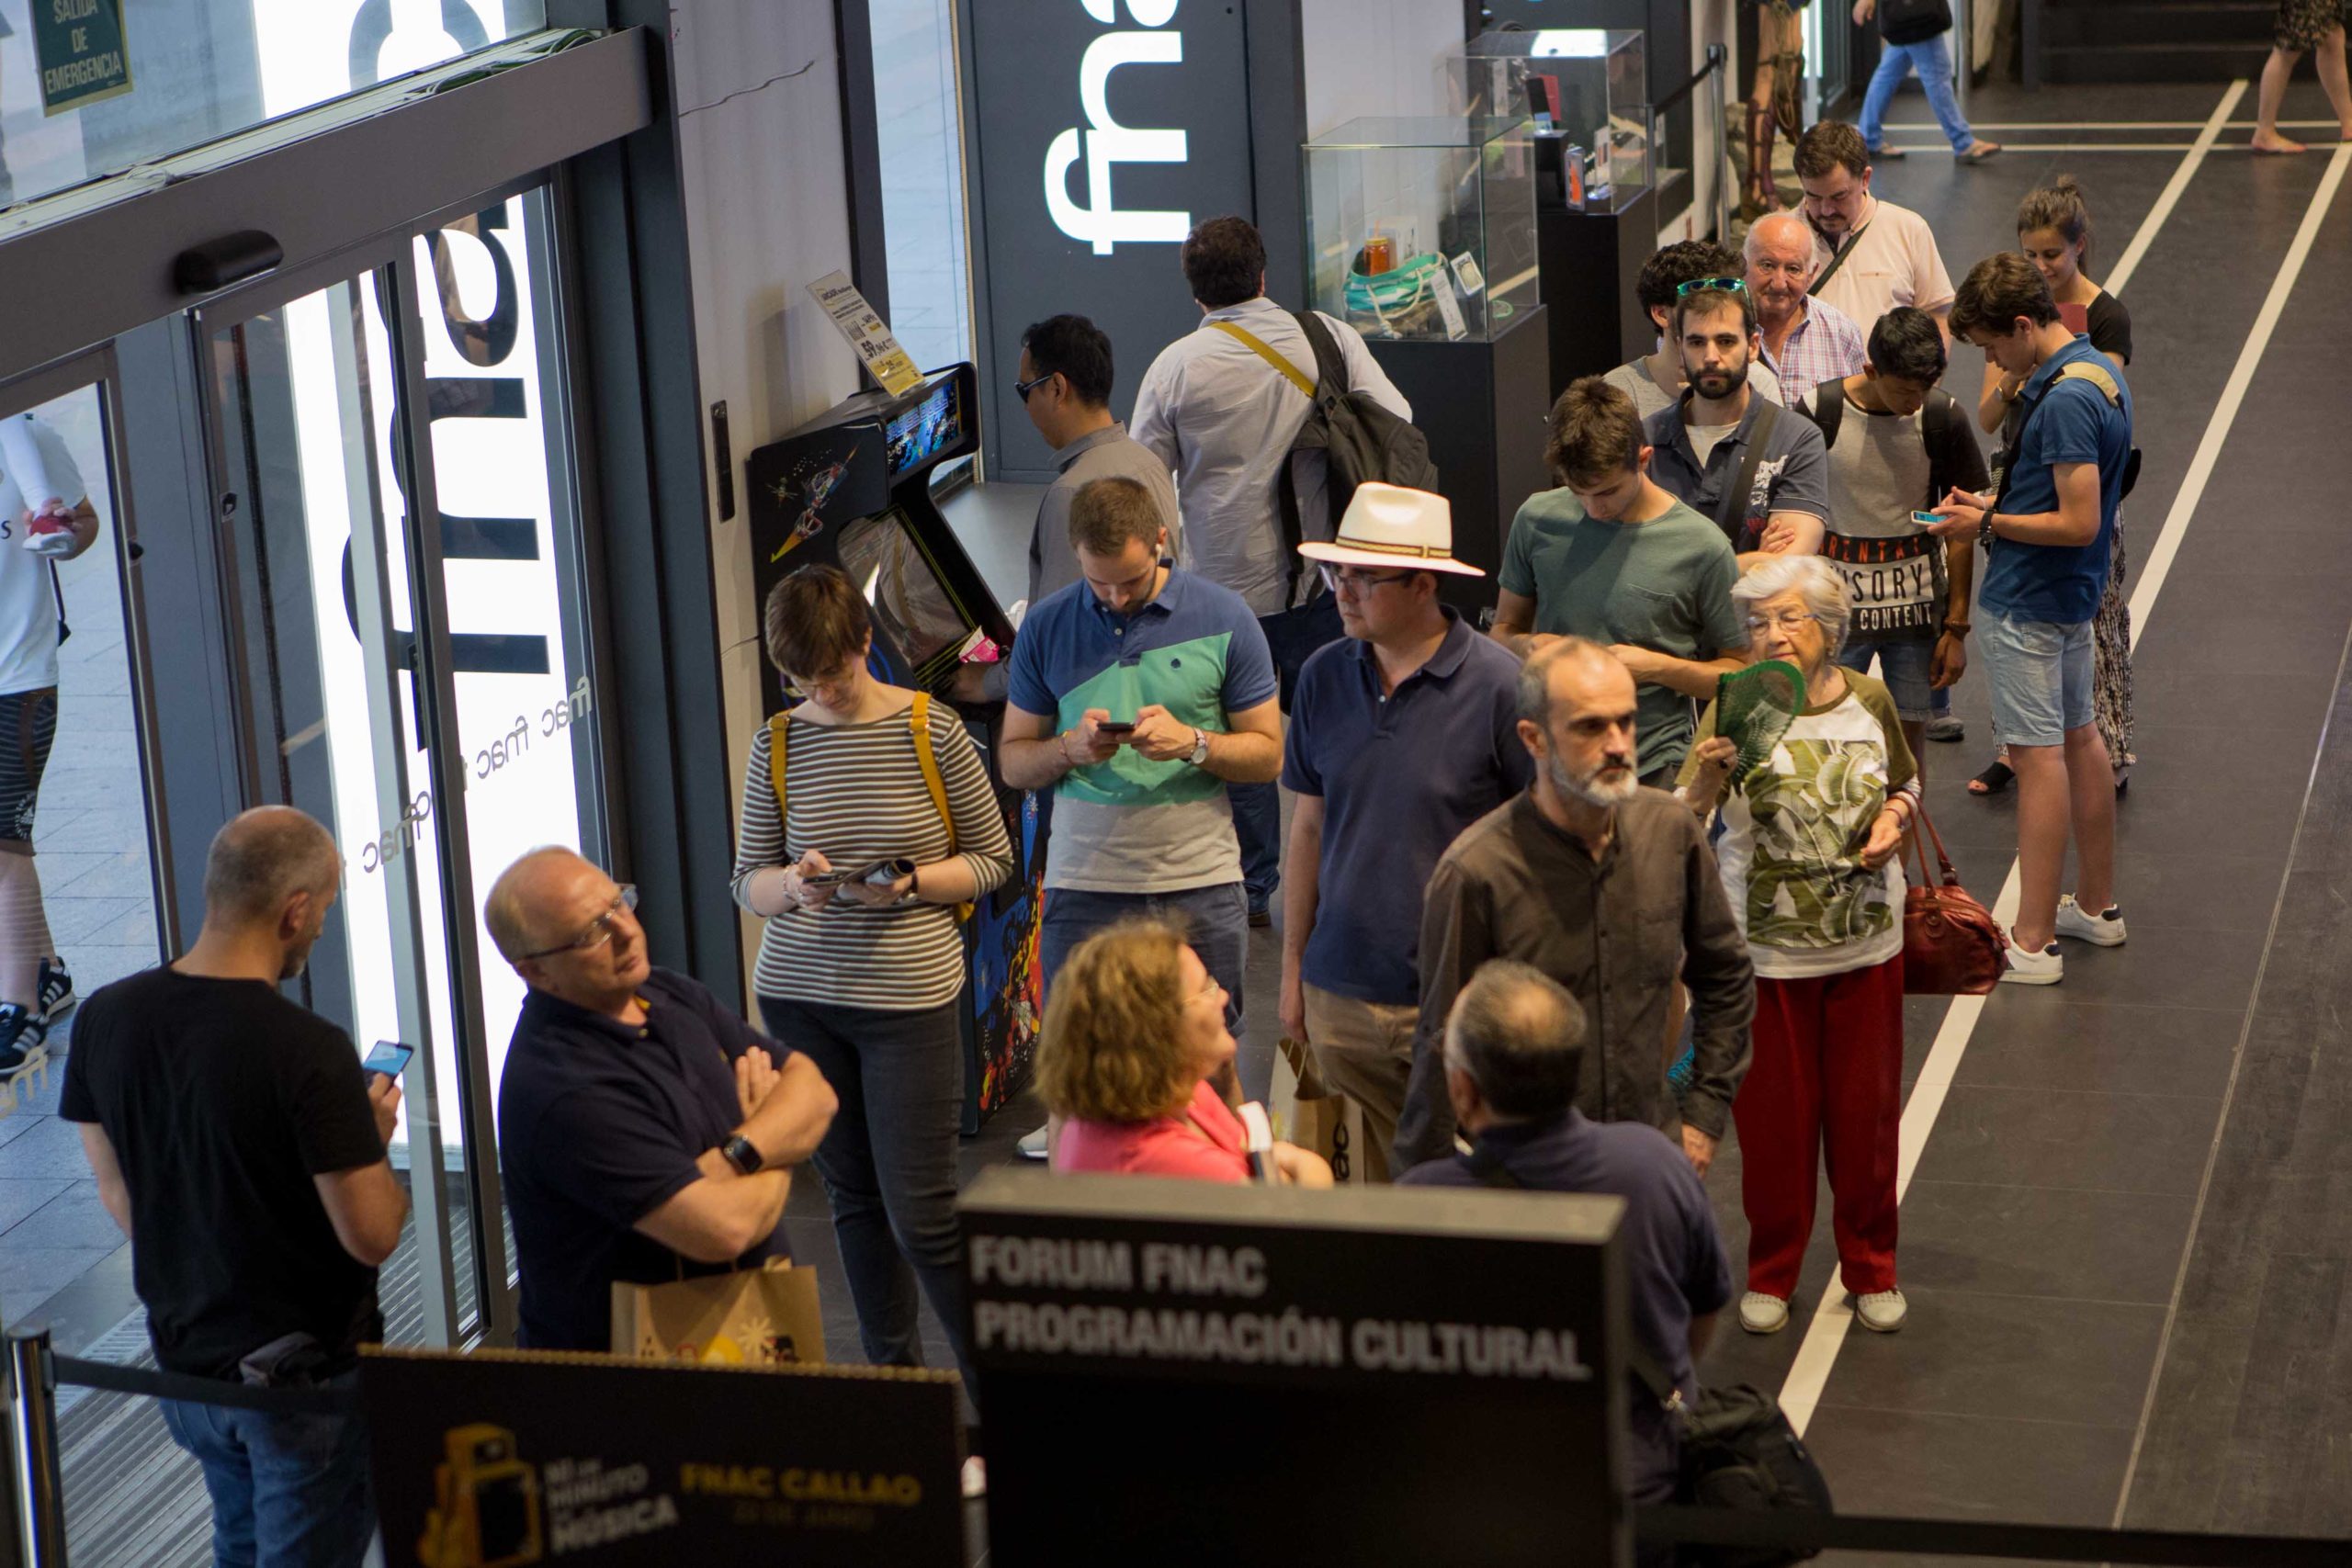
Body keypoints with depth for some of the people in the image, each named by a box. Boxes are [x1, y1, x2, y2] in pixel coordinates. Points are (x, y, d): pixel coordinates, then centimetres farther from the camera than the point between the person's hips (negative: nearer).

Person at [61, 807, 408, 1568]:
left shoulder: (105, 1018, -7)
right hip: (307, 1375, -6)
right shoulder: (309, 1052, -27)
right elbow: (372, 1236, -23)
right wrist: (375, 1138, -4)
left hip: (183, 1356, 6)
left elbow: (118, 1196, 6)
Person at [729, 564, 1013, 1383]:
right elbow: (747, 880, 8)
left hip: (909, 996, -3)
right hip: (797, 996, 4)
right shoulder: (777, 742, 4)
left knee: (919, 1211, -5)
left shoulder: (931, 730, -5)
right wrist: (794, 884, -14)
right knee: (852, 1195, 12)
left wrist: (908, 884, -16)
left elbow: (992, 860, 1)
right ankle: (892, 1368, 26)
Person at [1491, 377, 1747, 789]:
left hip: (1653, 771, -2)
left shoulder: (1702, 548, -4)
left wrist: (1656, 667, -12)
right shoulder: (1537, 520, 6)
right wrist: (1527, 646, -5)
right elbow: (1504, 629, 18)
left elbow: (1740, 672, 4)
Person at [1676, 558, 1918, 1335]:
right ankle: (1771, 1275, 26)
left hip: (1866, 942, 2)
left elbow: (1906, 783, 16)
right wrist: (1709, 773, -39)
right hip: (1765, 947, -2)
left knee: (1865, 1110, 11)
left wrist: (1894, 816, -5)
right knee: (1772, 1116, 7)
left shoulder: (1869, 701, -2)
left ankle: (1871, 1270, 30)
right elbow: (1681, 822, -19)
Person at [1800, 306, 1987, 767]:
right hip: (1836, 597, -1)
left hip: (1915, 600, 1)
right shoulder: (1820, 412, -9)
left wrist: (1956, 627, 0)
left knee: (1908, 737, 4)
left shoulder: (1942, 416, -5)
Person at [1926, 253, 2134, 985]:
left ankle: (2033, 943, -3)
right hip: (2071, 594, 10)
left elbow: (2079, 522, -26)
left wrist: (1988, 525, -16)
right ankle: (2097, 905, 30)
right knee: (2078, 739, 18)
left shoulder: (2064, 399, -24)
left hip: (2030, 602, -10)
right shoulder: (2098, 372, 8)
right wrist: (1997, 502, 7)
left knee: (2039, 756, -7)